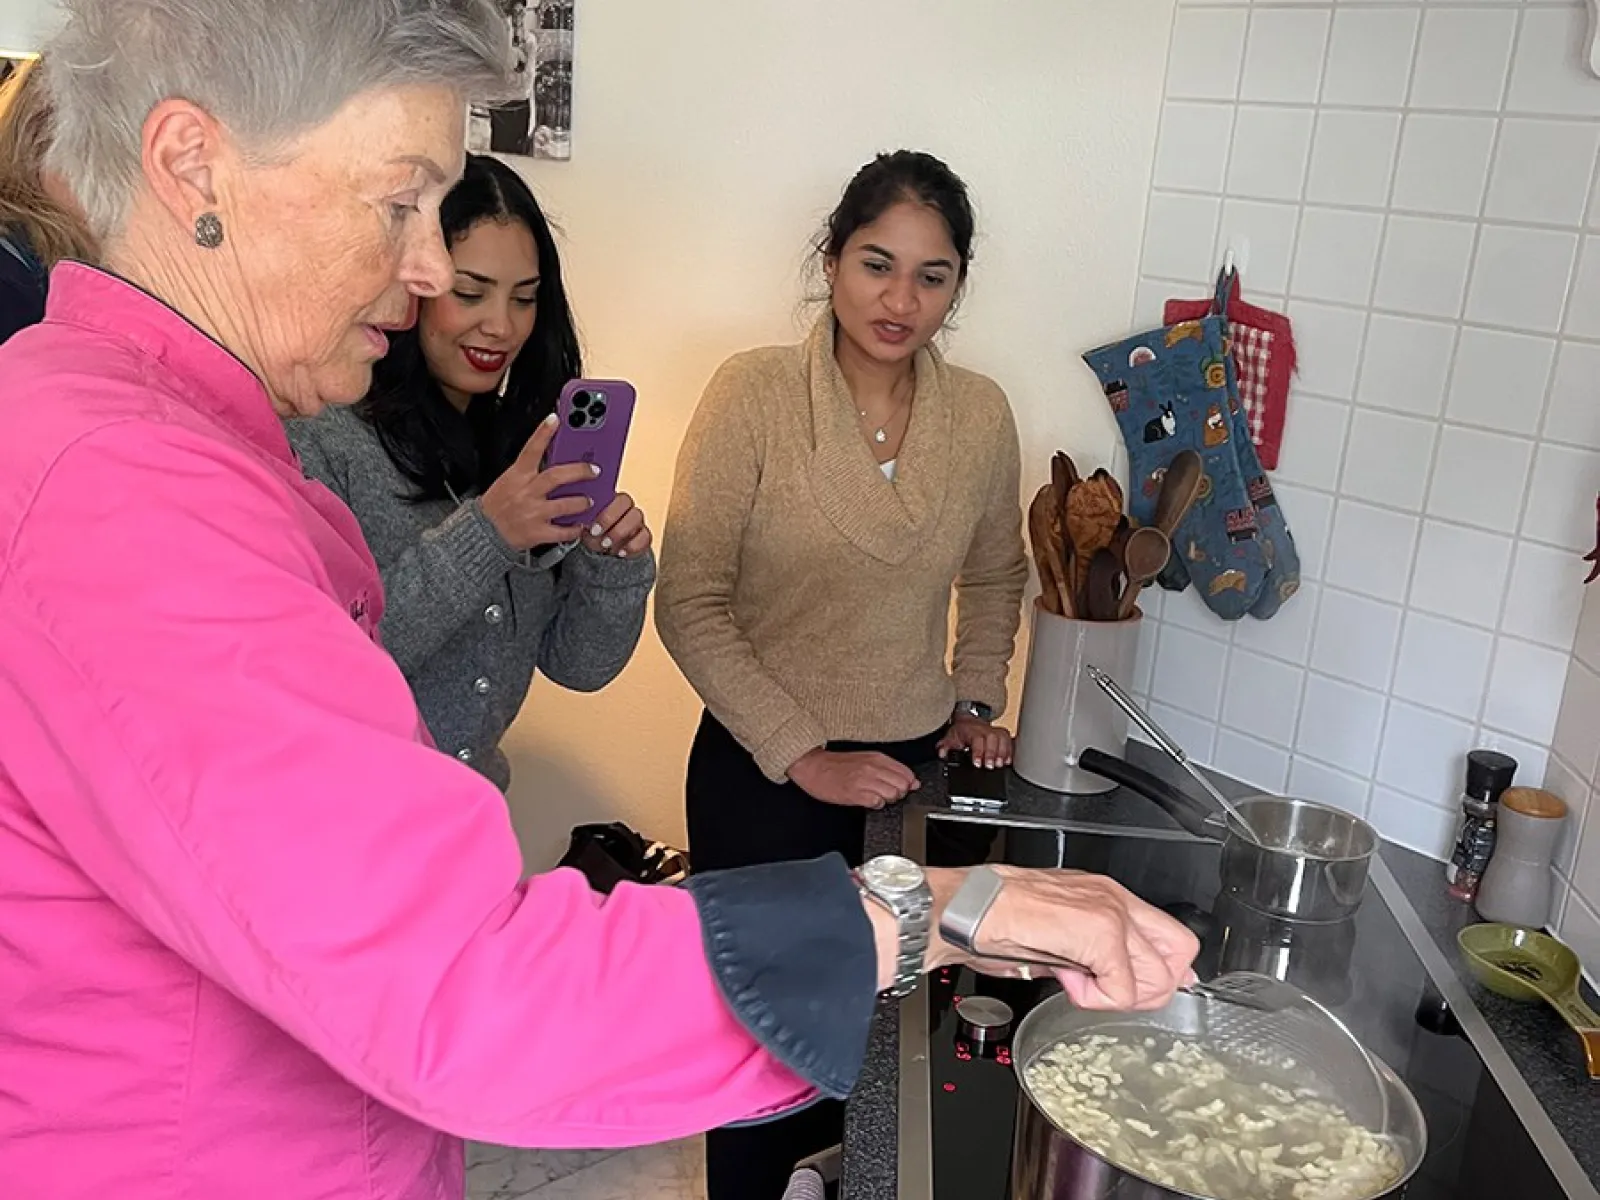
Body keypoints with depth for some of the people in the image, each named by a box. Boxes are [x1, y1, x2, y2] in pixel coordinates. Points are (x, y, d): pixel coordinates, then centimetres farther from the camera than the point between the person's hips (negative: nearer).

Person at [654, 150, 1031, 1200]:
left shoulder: (981, 415, -1)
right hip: (764, 771, -3)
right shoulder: (755, 393, -13)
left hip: (916, 764, 4)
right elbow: (691, 605, -14)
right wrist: (801, 756, -16)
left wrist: (976, 701, 5)